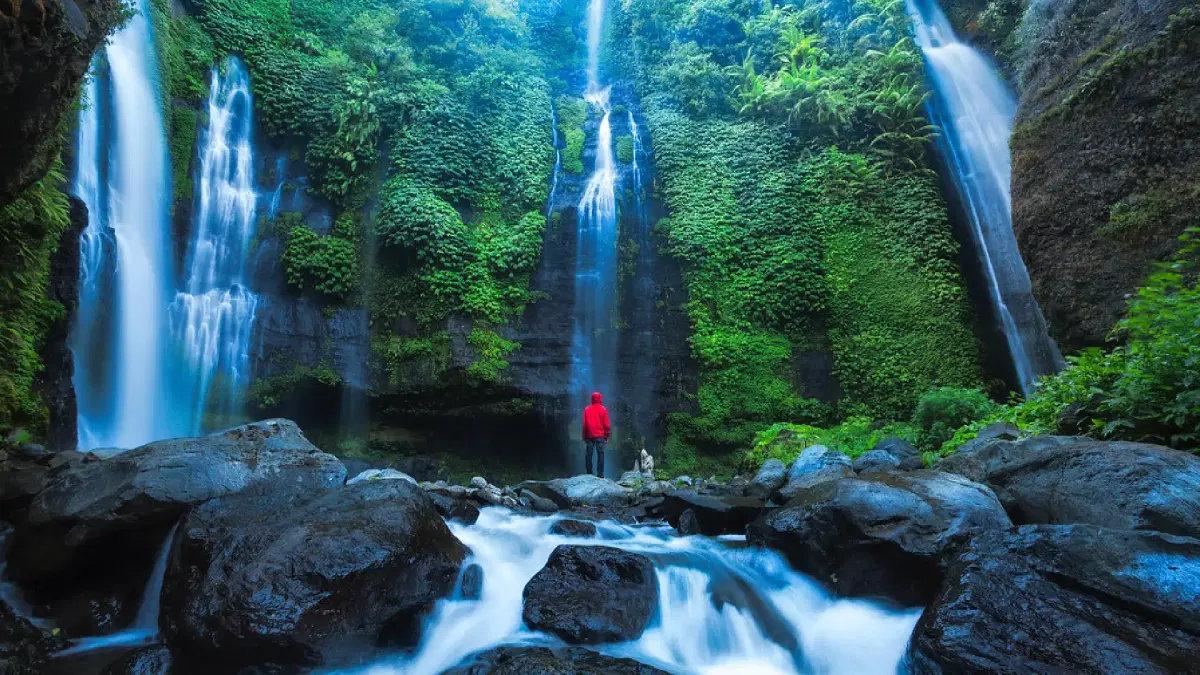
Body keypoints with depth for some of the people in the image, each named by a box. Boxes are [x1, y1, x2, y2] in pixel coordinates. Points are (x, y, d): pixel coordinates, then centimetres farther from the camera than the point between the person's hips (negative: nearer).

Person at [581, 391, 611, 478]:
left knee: (589, 454, 7)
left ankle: (589, 473, 9)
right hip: (600, 436, -2)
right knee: (600, 454, 0)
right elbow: (606, 425, -3)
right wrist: (607, 436, 6)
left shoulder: (587, 410, 3)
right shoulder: (603, 410, -2)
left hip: (589, 436, 2)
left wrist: (584, 437, 10)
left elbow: (584, 424, 4)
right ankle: (600, 473, -5)